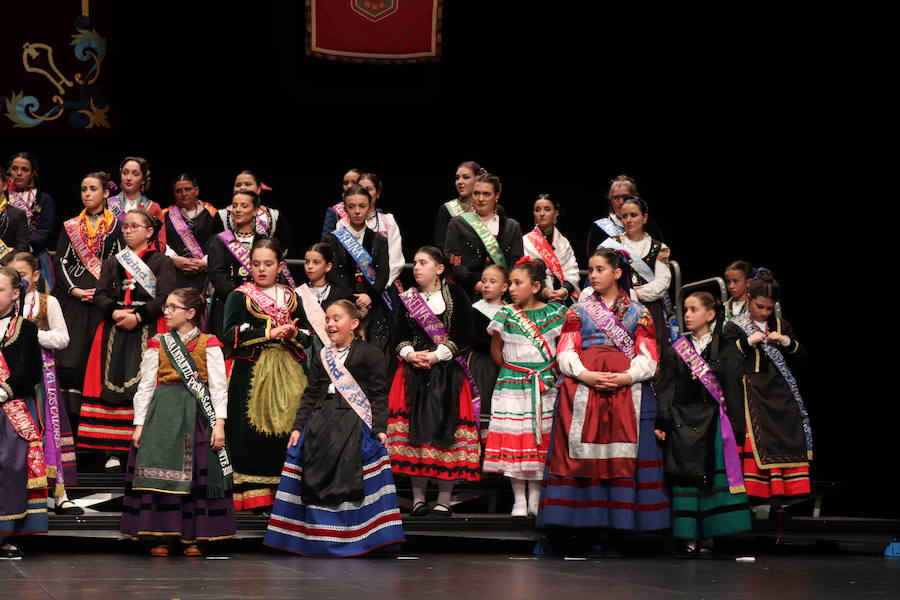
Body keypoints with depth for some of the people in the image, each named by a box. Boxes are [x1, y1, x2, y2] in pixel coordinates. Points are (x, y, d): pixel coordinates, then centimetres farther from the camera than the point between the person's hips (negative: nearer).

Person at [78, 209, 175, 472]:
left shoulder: (162, 261, 6)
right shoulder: (113, 262, 19)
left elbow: (164, 297, -5)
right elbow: (100, 295, 8)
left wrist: (138, 316, -16)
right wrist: (115, 312, -11)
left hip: (148, 329, -4)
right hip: (115, 331, 4)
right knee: (113, 382, -5)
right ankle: (113, 450, -5)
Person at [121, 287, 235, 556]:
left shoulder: (208, 344, 5)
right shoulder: (157, 344, 12)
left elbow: (218, 385, 0)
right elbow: (145, 385, 10)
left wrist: (219, 422, -9)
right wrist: (139, 423, 2)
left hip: (197, 413, -2)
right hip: (162, 413, 2)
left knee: (196, 473, -3)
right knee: (161, 470, -5)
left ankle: (192, 538, 5)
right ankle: (162, 537, 1)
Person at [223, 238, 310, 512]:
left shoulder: (291, 298, 17)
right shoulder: (239, 296, 5)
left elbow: (308, 335, 15)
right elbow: (231, 334, -8)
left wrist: (292, 335, -7)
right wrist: (269, 333, -14)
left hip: (288, 373, 3)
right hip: (251, 373, -3)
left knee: (288, 430, -4)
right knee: (253, 432, -9)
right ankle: (256, 497, -6)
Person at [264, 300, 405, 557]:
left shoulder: (369, 354, 0)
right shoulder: (322, 357, 16)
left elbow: (379, 394, -3)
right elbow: (310, 395, 16)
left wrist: (380, 428, -11)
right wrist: (298, 427, 8)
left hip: (355, 425, -5)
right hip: (320, 424, 5)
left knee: (350, 479, -8)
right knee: (318, 479, 3)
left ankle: (355, 539, 0)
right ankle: (319, 538, 11)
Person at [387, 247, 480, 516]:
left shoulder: (455, 295, 1)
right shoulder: (407, 298, 13)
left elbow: (463, 335, -6)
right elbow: (399, 335, 8)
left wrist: (436, 355, -14)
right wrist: (409, 353, -12)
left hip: (448, 372, -3)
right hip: (413, 372, 3)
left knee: (447, 427, -6)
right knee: (415, 426, -2)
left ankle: (444, 500, -2)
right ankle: (418, 497, 4)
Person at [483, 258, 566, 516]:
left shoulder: (554, 313, 0)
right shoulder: (505, 315, 1)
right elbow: (496, 351, 11)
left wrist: (551, 374, 1)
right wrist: (509, 369, 9)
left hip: (544, 387, 0)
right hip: (511, 385, 0)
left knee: (541, 437, 1)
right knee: (513, 438, -2)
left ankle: (535, 500, 9)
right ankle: (519, 501, 4)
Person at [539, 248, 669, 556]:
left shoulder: (638, 312, 13)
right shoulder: (579, 310, 15)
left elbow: (648, 357, 5)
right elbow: (565, 352, 5)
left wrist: (626, 377, -13)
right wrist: (585, 374, -13)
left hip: (627, 389, 0)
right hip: (583, 387, 1)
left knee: (622, 459, -6)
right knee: (584, 457, -6)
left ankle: (615, 531, -5)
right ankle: (586, 528, -4)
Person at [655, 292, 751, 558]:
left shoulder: (724, 351, 5)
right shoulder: (674, 351, 9)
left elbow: (733, 391, 4)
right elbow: (665, 389, 6)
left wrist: (735, 427, -2)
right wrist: (662, 424, -3)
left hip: (713, 422, -1)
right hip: (682, 422, 1)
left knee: (713, 477, -4)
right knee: (685, 479, -2)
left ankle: (709, 537, 2)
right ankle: (688, 538, 1)